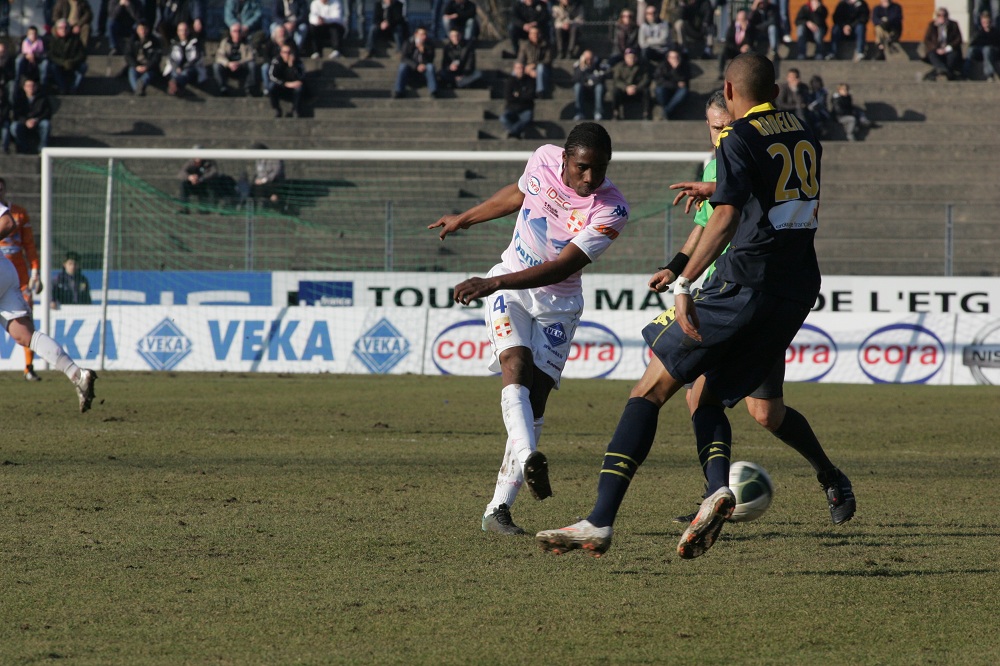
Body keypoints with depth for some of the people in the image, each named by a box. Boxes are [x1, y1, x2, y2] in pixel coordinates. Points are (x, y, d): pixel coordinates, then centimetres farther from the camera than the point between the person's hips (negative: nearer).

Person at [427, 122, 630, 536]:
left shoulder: (611, 211, -23)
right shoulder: (544, 161, -12)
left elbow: (561, 268, -29)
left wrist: (494, 283, -37)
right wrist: (465, 219, 27)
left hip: (558, 303, -1)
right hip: (508, 287, 1)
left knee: (535, 397, -8)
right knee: (515, 363, -24)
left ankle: (499, 509, -5)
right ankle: (528, 459, -47)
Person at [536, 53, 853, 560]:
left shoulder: (740, 138, -5)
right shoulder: (805, 139, 17)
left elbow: (727, 217, -18)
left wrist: (683, 284, -21)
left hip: (744, 284, -7)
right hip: (798, 290, 7)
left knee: (650, 389, -3)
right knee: (707, 396, 16)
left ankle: (600, 522, -12)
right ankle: (717, 488, -15)